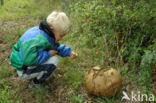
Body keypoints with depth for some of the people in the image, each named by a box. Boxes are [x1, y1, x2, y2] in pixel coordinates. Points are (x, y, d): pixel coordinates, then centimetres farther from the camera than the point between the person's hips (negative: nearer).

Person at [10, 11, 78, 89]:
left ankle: (34, 76, 17)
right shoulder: (40, 40, -32)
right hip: (24, 71, -9)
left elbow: (56, 47, 12)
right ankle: (35, 83, -2)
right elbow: (28, 59, -42)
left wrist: (69, 52, 0)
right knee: (54, 61, -22)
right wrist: (48, 54, -29)